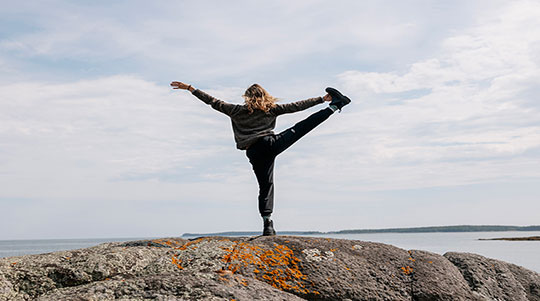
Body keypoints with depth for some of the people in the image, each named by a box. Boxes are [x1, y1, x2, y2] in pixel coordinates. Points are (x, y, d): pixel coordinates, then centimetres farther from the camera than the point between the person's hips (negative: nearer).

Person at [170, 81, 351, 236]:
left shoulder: (238, 111, 16)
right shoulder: (271, 109, 15)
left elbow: (214, 102, 18)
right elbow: (296, 106, 17)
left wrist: (190, 88, 25)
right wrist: (321, 99, 24)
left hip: (254, 152, 1)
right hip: (271, 143, -1)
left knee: (265, 187, 6)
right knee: (302, 127, 9)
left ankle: (267, 225, 0)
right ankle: (334, 106, 4)